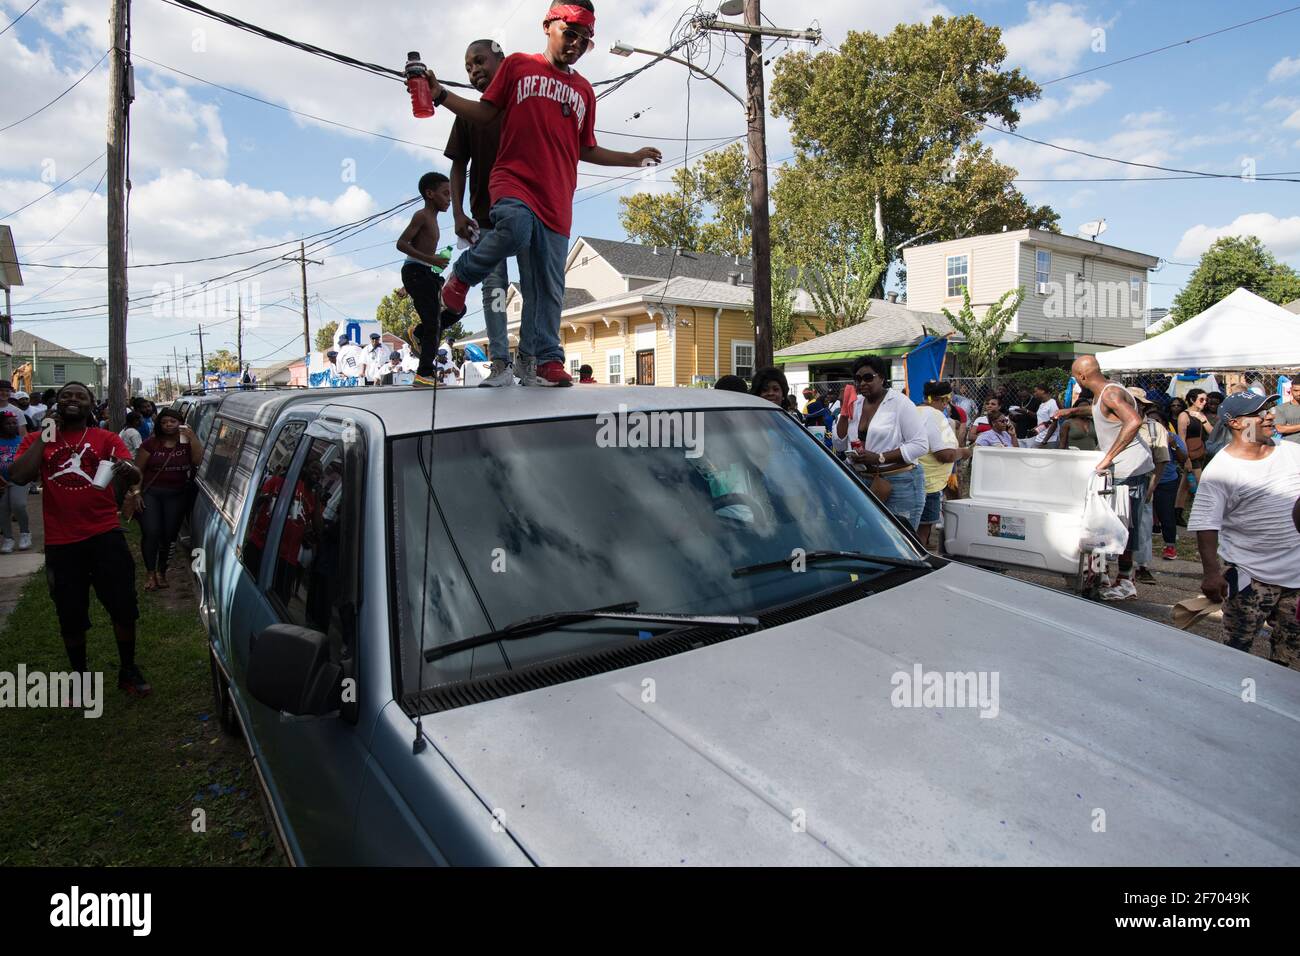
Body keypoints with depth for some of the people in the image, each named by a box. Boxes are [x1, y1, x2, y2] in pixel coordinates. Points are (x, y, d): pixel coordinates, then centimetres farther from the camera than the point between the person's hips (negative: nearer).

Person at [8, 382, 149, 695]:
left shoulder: (106, 439, 2)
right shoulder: (36, 440, 7)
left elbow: (135, 476, -11)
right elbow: (18, 476, -9)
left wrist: (126, 469, -35)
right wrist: (44, 436, -7)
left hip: (106, 536, -1)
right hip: (60, 543, 1)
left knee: (123, 607, 2)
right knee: (71, 617, 11)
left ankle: (128, 671, 20)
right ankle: (80, 676, 29)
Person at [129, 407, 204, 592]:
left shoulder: (187, 443, 4)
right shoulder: (151, 444, 1)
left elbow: (199, 461, -12)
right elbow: (138, 470, 3)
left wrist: (192, 438, -17)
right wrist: (136, 493, -5)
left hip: (177, 495, 1)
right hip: (151, 492, -1)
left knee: (169, 535, 4)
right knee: (151, 533, -10)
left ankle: (161, 571, 19)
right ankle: (151, 573, 2)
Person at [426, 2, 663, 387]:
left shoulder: (584, 91, 23)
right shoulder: (517, 65, 13)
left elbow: (586, 150, 27)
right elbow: (485, 113, 12)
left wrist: (632, 158, 21)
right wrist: (441, 95, -1)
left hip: (556, 199, 4)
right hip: (512, 180, -4)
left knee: (548, 286, -3)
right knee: (516, 228, -36)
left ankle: (542, 361, 1)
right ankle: (462, 277, -10)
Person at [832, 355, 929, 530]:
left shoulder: (900, 403, -6)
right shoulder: (855, 404, 11)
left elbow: (920, 444, -12)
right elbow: (839, 446, 12)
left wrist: (879, 457, -18)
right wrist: (844, 412, 0)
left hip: (899, 483, -5)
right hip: (862, 481, 5)